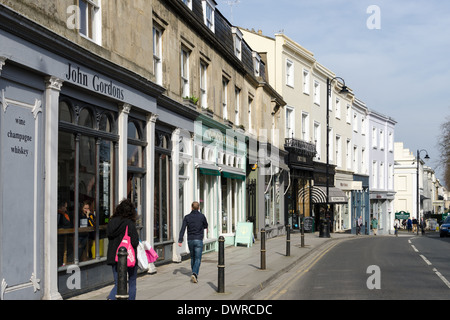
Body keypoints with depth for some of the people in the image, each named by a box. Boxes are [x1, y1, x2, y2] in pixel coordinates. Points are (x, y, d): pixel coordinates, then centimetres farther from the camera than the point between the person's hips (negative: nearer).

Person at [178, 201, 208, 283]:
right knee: (198, 259, -6)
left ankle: (194, 274, 29)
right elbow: (206, 226, 13)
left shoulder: (187, 217, 0)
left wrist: (180, 241, -11)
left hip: (190, 240, 3)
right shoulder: (202, 216, -4)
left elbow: (183, 229, -9)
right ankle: (194, 274, -25)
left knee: (192, 258, 20)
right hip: (198, 240, -3)